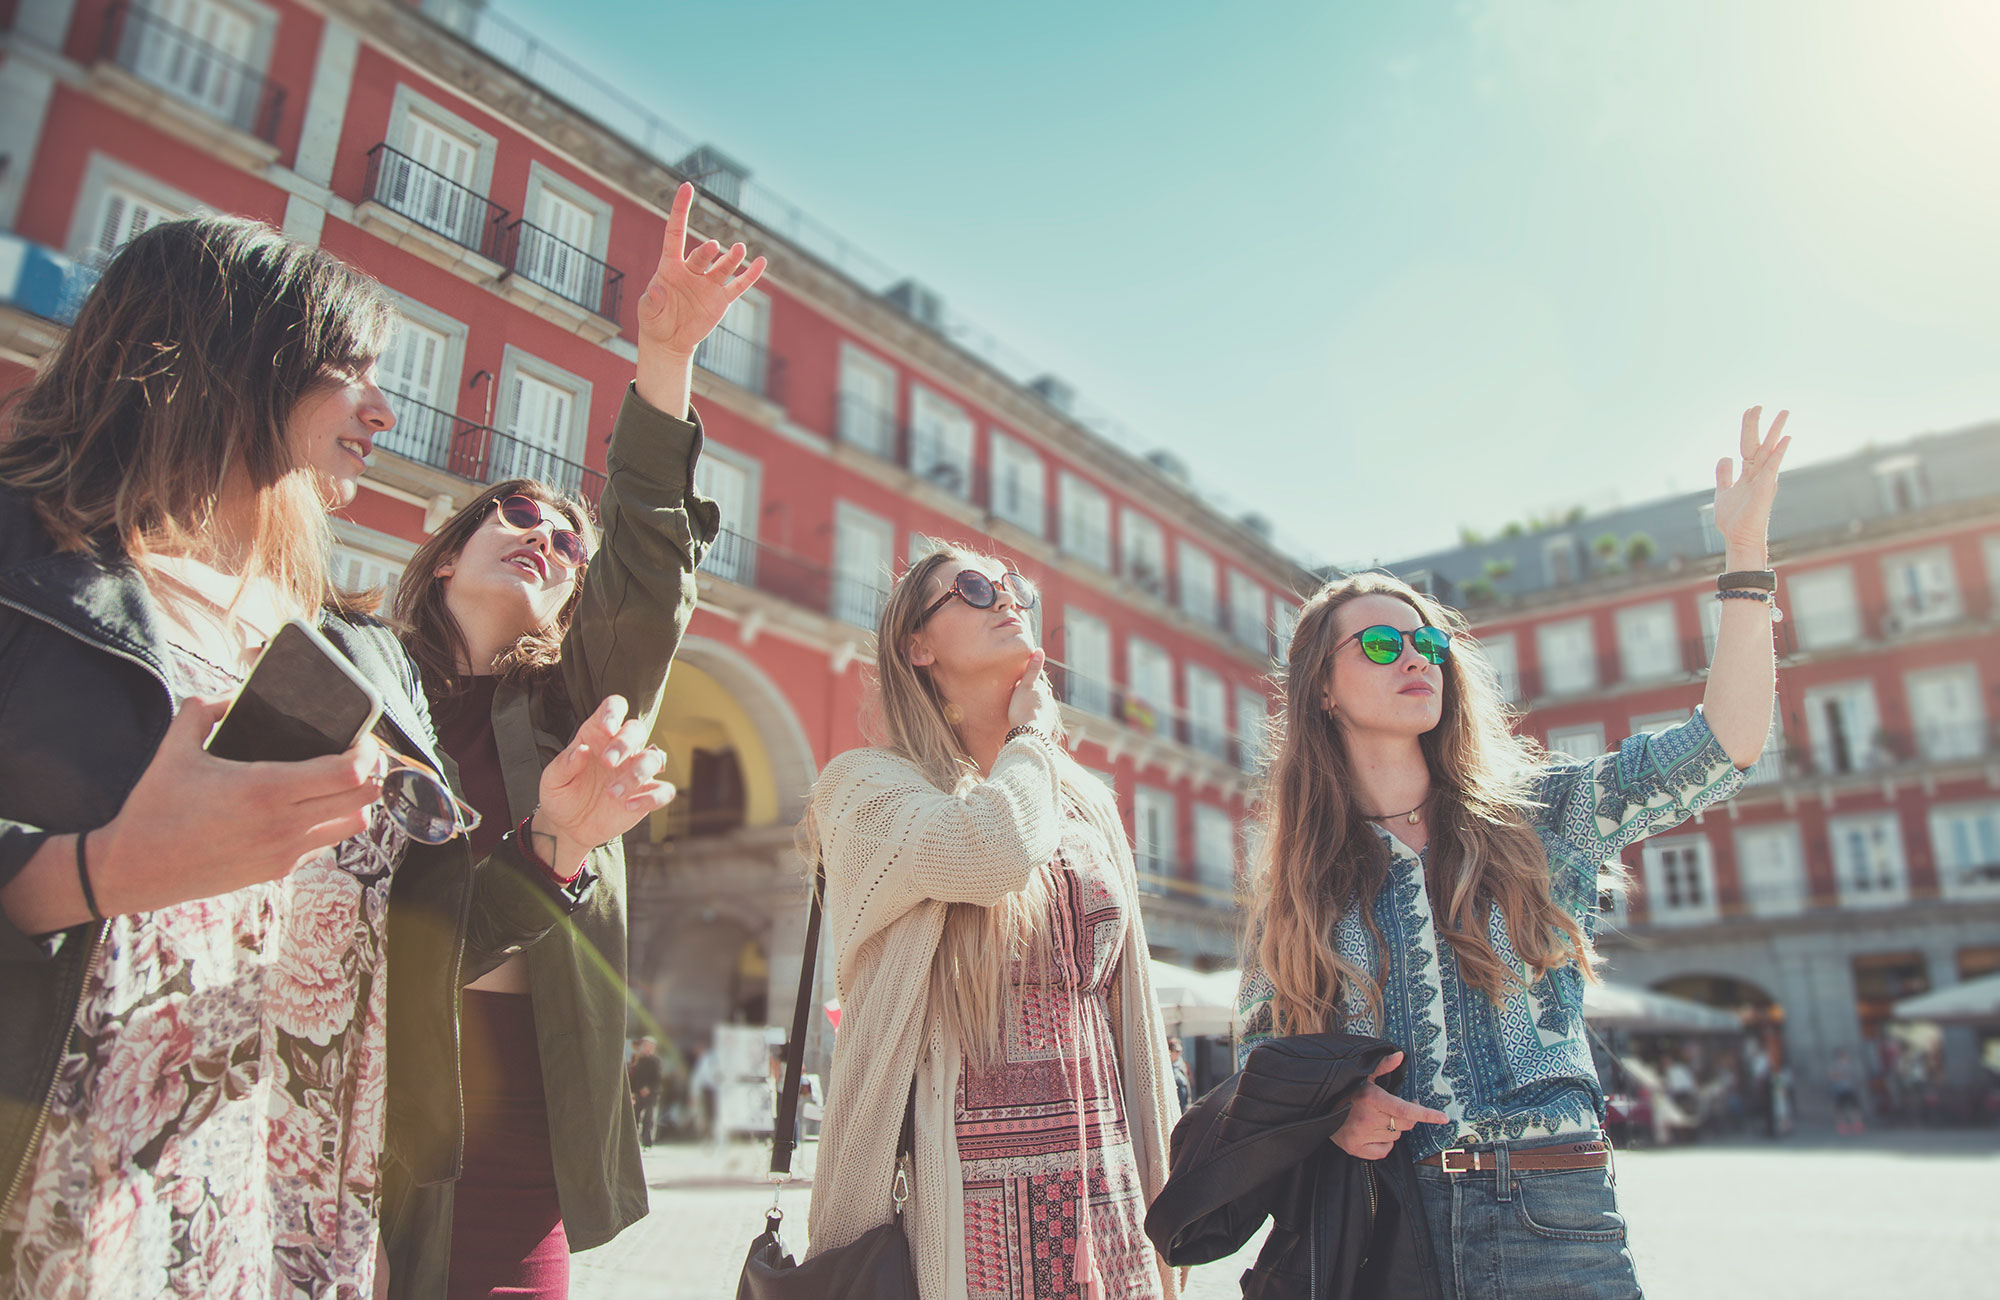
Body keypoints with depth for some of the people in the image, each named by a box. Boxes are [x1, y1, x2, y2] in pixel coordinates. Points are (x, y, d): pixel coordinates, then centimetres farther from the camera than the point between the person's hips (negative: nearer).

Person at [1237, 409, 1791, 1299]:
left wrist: (1744, 555, -12)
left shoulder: (1536, 813, 3)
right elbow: (1263, 1047, 8)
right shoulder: (1298, 873, 3)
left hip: (1549, 1210, 0)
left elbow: (1722, 747, -7)